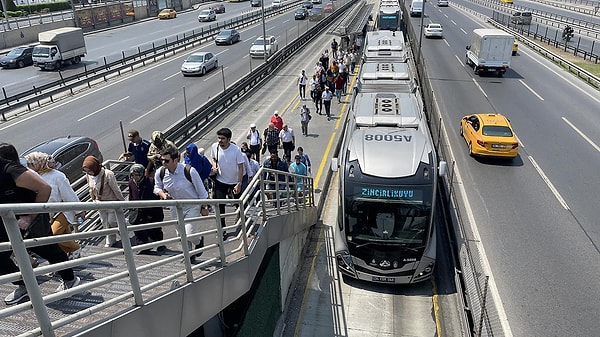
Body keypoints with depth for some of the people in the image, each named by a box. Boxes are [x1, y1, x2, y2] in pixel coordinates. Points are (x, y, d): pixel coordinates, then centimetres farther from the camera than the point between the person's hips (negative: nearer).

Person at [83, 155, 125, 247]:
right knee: (105, 224, 15)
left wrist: (122, 201, -9)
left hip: (111, 202, -6)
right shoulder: (88, 175, -9)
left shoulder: (108, 174, -28)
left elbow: (116, 189, -18)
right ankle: (110, 241, 33)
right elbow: (91, 189, 9)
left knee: (112, 222, 1)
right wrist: (94, 199, 14)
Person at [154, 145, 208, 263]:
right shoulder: (160, 173, -14)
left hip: (192, 206, -5)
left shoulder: (189, 171, -26)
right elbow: (157, 188, 7)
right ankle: (190, 255, 39)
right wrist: (162, 194, -16)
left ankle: (199, 240, 26)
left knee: (190, 235, -11)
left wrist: (203, 208, -4)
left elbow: (201, 191, -13)